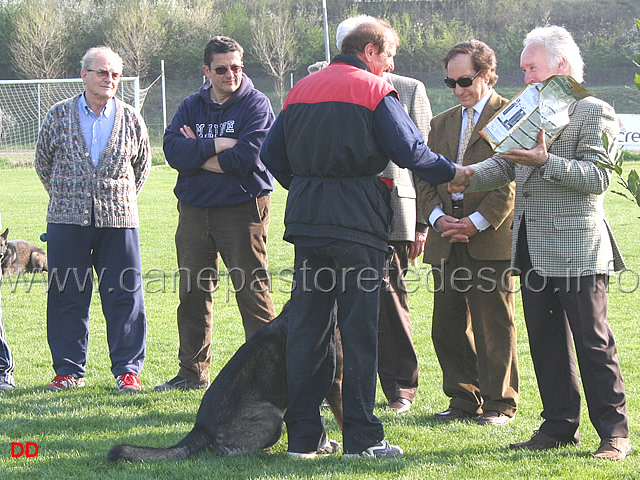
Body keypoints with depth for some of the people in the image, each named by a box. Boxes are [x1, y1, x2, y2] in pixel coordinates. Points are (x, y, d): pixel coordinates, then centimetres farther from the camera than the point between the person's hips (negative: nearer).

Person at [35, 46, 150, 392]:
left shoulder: (131, 120, 5)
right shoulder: (58, 116, 3)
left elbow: (142, 165, 19)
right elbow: (43, 162, 15)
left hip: (118, 220, 0)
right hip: (67, 220, 0)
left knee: (124, 296, 0)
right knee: (66, 296, 3)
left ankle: (127, 369, 7)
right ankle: (69, 370, 13)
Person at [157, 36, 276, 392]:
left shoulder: (257, 105, -2)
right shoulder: (192, 107, 12)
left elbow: (248, 156, -16)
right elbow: (173, 150, -3)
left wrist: (198, 153, -6)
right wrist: (217, 145, -15)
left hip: (242, 208, -5)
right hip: (195, 211, 5)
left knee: (252, 290, -7)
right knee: (193, 292, 9)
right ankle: (193, 372, 18)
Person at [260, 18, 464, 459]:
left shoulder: (300, 91, 15)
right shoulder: (373, 90, -4)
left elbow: (272, 154, 15)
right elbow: (410, 150, -10)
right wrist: (452, 172, 4)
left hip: (306, 219, 6)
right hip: (358, 220, -6)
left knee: (306, 325, 8)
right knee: (359, 326, -1)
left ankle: (303, 435, 10)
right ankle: (361, 437, -1)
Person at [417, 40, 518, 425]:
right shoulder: (443, 123, 19)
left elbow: (512, 180, -9)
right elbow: (426, 178, 16)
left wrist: (476, 222, -15)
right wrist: (438, 217, -3)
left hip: (491, 238, -6)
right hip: (447, 241, 6)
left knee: (494, 325, -1)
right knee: (448, 326, 6)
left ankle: (499, 404, 8)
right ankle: (463, 399, 17)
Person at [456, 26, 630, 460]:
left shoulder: (593, 112, -6)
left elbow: (598, 177, -16)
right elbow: (504, 166, 13)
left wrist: (546, 162, -26)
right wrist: (469, 176, -5)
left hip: (577, 247, -8)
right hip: (533, 245, 8)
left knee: (592, 339, -5)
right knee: (545, 338, 10)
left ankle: (614, 433, 0)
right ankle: (560, 426, 18)